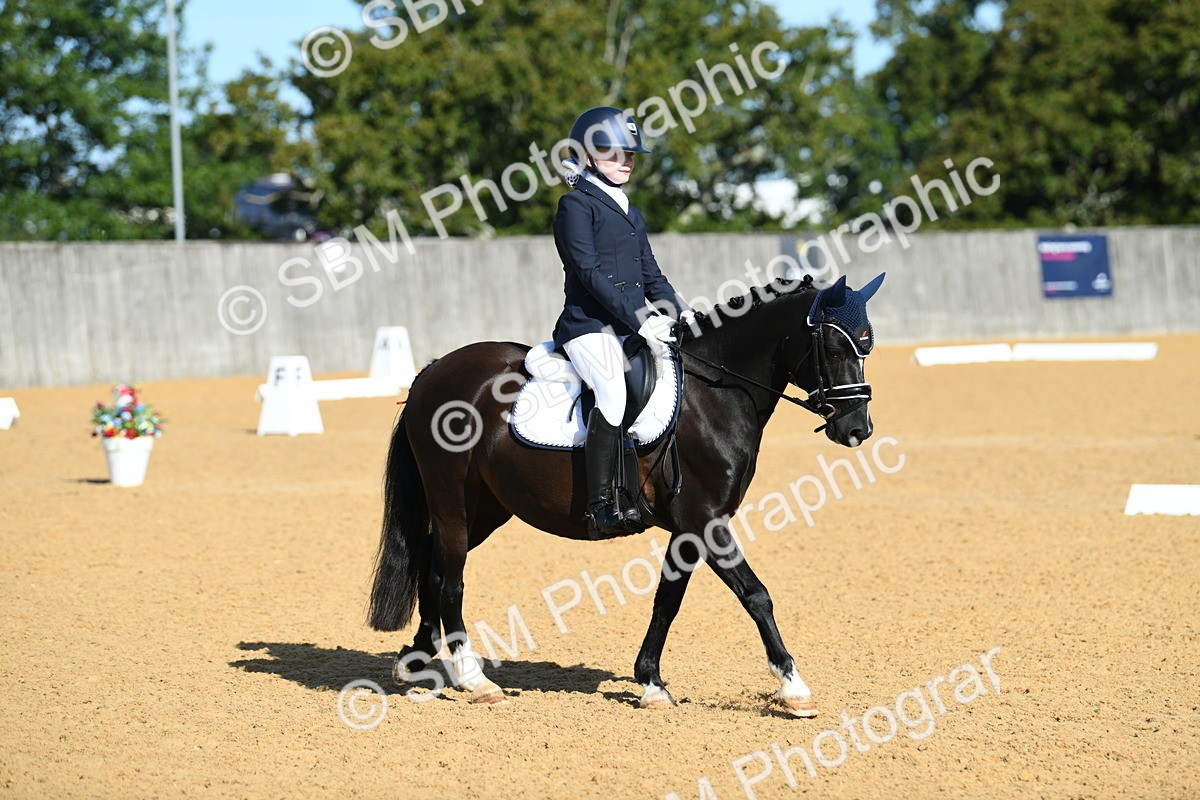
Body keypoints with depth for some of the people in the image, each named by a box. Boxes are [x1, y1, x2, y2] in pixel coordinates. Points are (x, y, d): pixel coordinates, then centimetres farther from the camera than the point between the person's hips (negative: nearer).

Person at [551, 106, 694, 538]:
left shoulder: (632, 215, 25)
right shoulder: (576, 205, -1)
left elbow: (651, 275, 23)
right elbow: (589, 273, -12)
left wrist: (681, 312, 3)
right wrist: (638, 320, -19)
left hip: (636, 329, 9)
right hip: (590, 327, -9)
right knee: (614, 392, -32)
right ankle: (600, 507, -35)